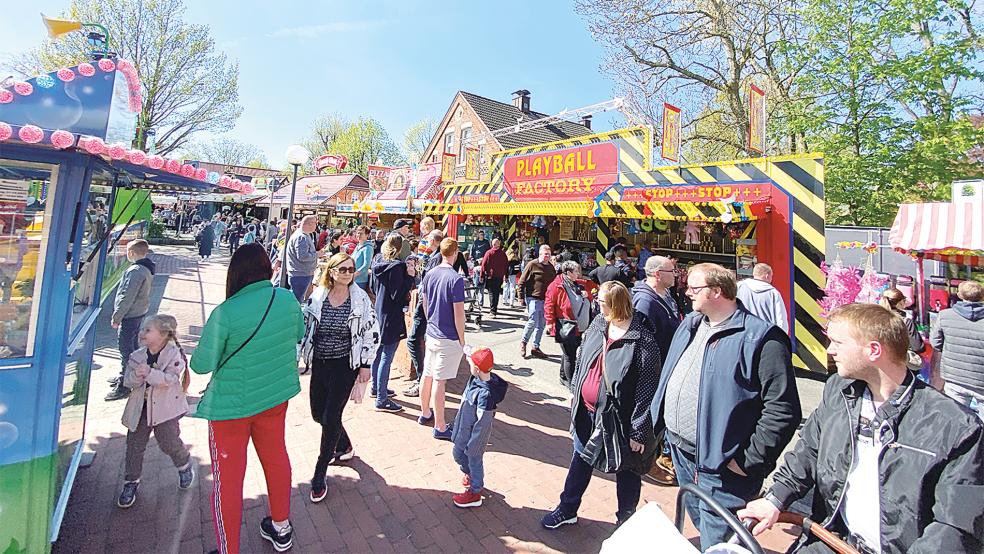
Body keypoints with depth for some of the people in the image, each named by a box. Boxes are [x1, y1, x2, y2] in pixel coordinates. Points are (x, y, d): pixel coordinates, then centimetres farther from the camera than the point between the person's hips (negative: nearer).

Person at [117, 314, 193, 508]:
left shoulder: (174, 355, -13)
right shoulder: (137, 356, 1)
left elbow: (170, 379, -23)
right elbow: (127, 380, -3)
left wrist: (150, 373, -35)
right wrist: (136, 375, -24)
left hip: (165, 408, -4)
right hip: (141, 407, 5)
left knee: (169, 443, -2)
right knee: (134, 445, 8)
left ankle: (184, 465, 27)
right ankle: (131, 482, 26)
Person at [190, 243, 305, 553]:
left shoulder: (225, 313, -24)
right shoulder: (286, 299, -10)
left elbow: (201, 365, -15)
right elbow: (299, 333, 7)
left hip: (232, 406, -5)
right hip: (276, 396, 5)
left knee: (228, 480, 12)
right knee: (276, 458, 23)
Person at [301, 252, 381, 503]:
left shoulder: (360, 298, -9)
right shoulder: (317, 296, -3)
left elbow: (372, 332, -5)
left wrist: (365, 364, -7)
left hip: (345, 365, -4)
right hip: (320, 363, 4)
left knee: (331, 417, -4)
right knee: (318, 413, 14)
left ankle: (320, 473, 17)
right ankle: (345, 447, 42)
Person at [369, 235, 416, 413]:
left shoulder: (378, 266, 5)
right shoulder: (397, 267, -19)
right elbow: (397, 295, -21)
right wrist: (410, 277, -19)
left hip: (379, 312, 9)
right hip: (392, 316, -9)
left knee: (379, 353, 21)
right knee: (386, 358, -3)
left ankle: (376, 387, 36)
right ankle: (382, 400, 4)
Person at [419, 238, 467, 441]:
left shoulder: (429, 274, 3)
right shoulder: (456, 279, -18)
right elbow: (458, 313, -17)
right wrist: (462, 340, -7)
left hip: (431, 333, 7)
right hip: (448, 338, -7)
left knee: (427, 374, 18)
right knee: (439, 380, -2)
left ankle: (425, 413, 36)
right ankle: (440, 427, 9)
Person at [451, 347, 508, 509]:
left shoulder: (485, 393, -36)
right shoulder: (476, 379, -10)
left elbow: (483, 423, -27)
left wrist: (473, 444, -19)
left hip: (476, 433, -9)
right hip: (464, 428, 9)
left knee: (474, 460, 13)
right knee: (457, 453, 26)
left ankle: (474, 493, 37)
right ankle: (470, 474, 54)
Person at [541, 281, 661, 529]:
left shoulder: (643, 341, -23)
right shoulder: (598, 325, -3)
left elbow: (647, 388, -20)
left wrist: (639, 432, -17)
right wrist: (576, 393, 14)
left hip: (619, 419, -6)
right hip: (587, 411, 7)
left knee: (626, 472, 17)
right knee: (580, 460, 23)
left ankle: (625, 521, 42)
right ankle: (567, 509, 44)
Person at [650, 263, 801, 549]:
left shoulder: (759, 338, -19)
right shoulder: (690, 325, 6)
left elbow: (783, 410, -22)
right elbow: (671, 376, 16)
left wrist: (750, 461, -19)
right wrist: (663, 422, 12)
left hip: (718, 464, -8)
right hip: (679, 451, 8)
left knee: (717, 543, 8)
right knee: (698, 522, 28)